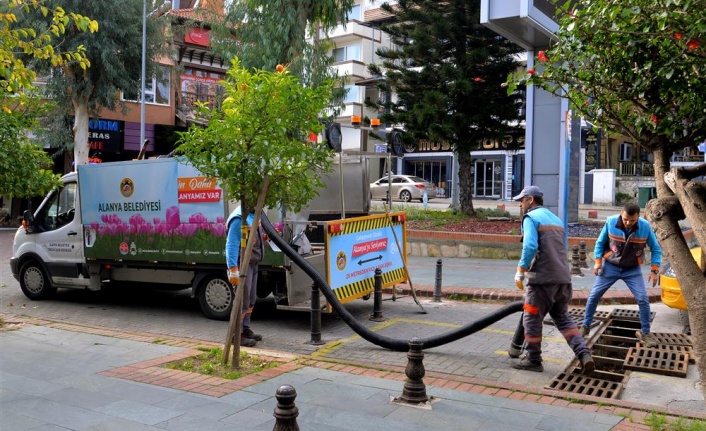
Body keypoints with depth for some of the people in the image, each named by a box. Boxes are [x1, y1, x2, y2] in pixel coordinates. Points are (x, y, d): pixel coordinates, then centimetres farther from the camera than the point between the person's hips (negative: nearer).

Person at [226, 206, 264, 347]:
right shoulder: (239, 218, -19)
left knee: (251, 300, 16)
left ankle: (246, 329, 27)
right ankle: (237, 335, 2)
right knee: (242, 301, -5)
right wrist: (233, 269, -27)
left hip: (253, 264, 10)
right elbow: (232, 245, -23)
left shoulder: (253, 215, 10)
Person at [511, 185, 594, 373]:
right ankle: (584, 355, 4)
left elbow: (530, 247, -19)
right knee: (563, 318, 17)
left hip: (542, 278, -8)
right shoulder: (555, 219, 21)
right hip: (563, 278, 8)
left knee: (531, 319, 6)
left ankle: (533, 360, 15)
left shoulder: (531, 217, -5)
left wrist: (520, 273, -12)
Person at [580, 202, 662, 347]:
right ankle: (585, 326, 19)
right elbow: (600, 242, -2)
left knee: (643, 299, -8)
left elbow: (655, 249, -4)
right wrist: (598, 261, -9)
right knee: (593, 296, 1)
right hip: (610, 266, 0)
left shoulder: (645, 227, -17)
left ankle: (645, 332, 11)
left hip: (633, 270, 0)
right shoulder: (610, 222, -18)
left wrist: (654, 270, -11)